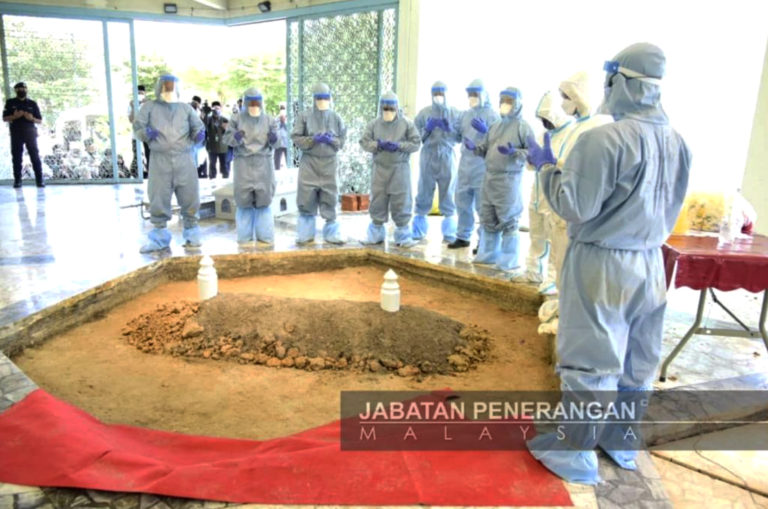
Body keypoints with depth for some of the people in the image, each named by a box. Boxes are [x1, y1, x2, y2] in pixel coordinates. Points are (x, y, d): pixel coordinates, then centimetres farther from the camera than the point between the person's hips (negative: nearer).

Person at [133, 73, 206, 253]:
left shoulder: (186, 108, 15)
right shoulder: (149, 106, 12)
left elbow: (198, 127, 9)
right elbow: (137, 127, 7)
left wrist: (199, 134, -15)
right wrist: (146, 132, -16)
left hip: (184, 160, 1)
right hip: (160, 160, 0)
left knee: (189, 198, 4)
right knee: (158, 201, 2)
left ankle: (192, 235, 18)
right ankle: (159, 239, 14)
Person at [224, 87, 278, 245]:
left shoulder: (268, 119, 8)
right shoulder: (237, 119, 3)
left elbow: (273, 143, 12)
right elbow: (226, 137, 3)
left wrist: (273, 139, -11)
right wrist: (235, 137, -18)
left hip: (263, 162, 1)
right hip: (244, 162, -1)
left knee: (264, 199, 2)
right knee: (244, 199, 1)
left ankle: (265, 234, 12)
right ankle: (245, 235, 13)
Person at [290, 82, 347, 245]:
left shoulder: (335, 117, 6)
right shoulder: (304, 115, 1)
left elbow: (342, 139, 8)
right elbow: (296, 138, 0)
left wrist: (331, 140, -11)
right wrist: (313, 139, -14)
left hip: (329, 162, 1)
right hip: (309, 162, -1)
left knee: (329, 198, 3)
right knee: (306, 198, 1)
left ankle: (331, 233, 13)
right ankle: (306, 233, 13)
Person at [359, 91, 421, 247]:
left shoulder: (407, 124, 0)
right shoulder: (373, 124, 6)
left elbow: (416, 143, -2)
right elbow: (364, 142, 3)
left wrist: (398, 145, -15)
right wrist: (378, 144, -15)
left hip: (400, 168, -2)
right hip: (380, 168, 2)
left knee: (401, 202, 0)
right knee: (377, 202, 7)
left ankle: (403, 235, 11)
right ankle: (376, 234, 20)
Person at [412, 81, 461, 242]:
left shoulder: (455, 113, 6)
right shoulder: (424, 113, 6)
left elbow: (461, 137, 4)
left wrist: (450, 129, -13)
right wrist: (427, 129, -13)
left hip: (448, 158, 0)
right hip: (428, 157, 0)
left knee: (448, 196, 3)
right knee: (423, 195, 2)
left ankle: (449, 233, 9)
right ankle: (418, 232, 10)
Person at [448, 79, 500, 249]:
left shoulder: (492, 114, -5)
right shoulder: (466, 114, 15)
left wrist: (485, 130, -28)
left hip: (483, 165, -7)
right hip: (465, 163, 7)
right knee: (462, 201, 12)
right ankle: (463, 237, 23)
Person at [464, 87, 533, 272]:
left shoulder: (523, 126, -6)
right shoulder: (495, 126, 15)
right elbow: (485, 148, 19)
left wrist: (514, 152, -25)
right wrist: (475, 147, -1)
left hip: (509, 180, -8)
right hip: (489, 178, 8)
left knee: (508, 221, -2)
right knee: (488, 219, 14)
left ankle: (508, 261, 7)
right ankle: (488, 254, 28)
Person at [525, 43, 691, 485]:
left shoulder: (605, 139, -20)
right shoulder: (678, 142, 3)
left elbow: (574, 208, -17)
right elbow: (667, 208, 12)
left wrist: (547, 167, -4)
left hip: (602, 265, -7)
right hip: (651, 263, 7)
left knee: (590, 359, 4)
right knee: (637, 361, 17)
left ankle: (577, 452, 17)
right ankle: (622, 442, 35)